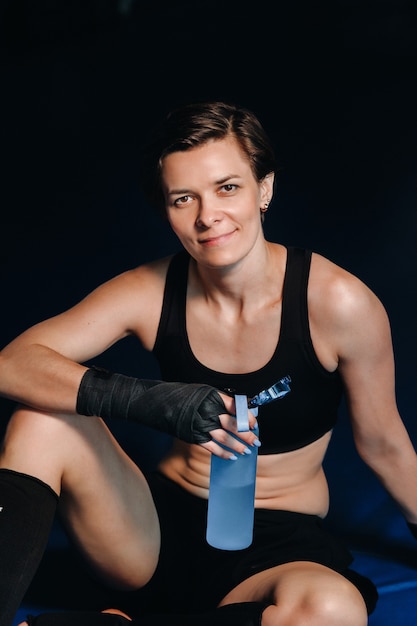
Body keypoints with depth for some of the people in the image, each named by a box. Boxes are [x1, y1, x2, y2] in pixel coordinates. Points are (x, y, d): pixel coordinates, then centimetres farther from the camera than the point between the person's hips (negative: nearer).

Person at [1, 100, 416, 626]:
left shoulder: (339, 304, -15)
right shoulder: (151, 291, -8)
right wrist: (149, 400, -32)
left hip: (281, 544, -1)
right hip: (164, 524, 2)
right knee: (43, 420, -18)